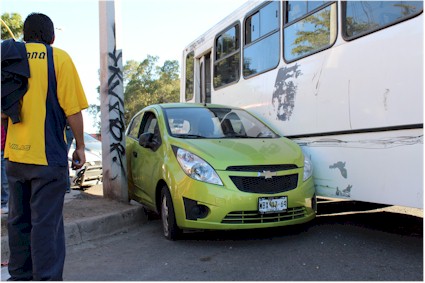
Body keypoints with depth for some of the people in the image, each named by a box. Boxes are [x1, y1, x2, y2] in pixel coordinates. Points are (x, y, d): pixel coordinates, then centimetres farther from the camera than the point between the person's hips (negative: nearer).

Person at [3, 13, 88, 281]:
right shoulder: (58, 57, -5)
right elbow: (72, 108, -10)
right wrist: (80, 145, -1)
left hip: (15, 153, 5)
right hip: (48, 153, -5)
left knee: (19, 219, 16)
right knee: (46, 223, -1)